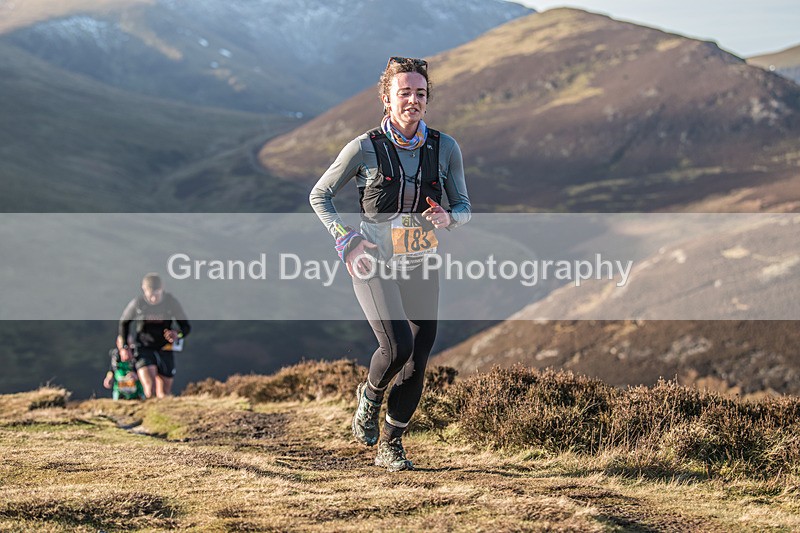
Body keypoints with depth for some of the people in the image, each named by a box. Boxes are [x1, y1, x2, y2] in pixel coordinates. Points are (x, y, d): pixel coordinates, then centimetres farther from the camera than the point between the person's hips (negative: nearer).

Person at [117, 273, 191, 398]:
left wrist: (177, 334, -28)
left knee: (164, 395, 5)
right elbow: (124, 323, 7)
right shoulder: (137, 303, -12)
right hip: (143, 349, -2)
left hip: (164, 349, 2)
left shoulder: (171, 302, -12)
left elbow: (186, 326, -6)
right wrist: (124, 346, 0)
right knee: (150, 389, -23)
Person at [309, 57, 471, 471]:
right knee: (397, 344, -22)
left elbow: (463, 207, 9)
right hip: (373, 264, -3)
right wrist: (346, 241, -10)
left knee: (418, 361, 1)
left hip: (421, 266, 4)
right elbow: (319, 196, 3)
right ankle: (370, 395, 11)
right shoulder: (365, 148, -7)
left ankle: (390, 445, 18)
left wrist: (447, 217, -15)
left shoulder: (445, 148, 1)